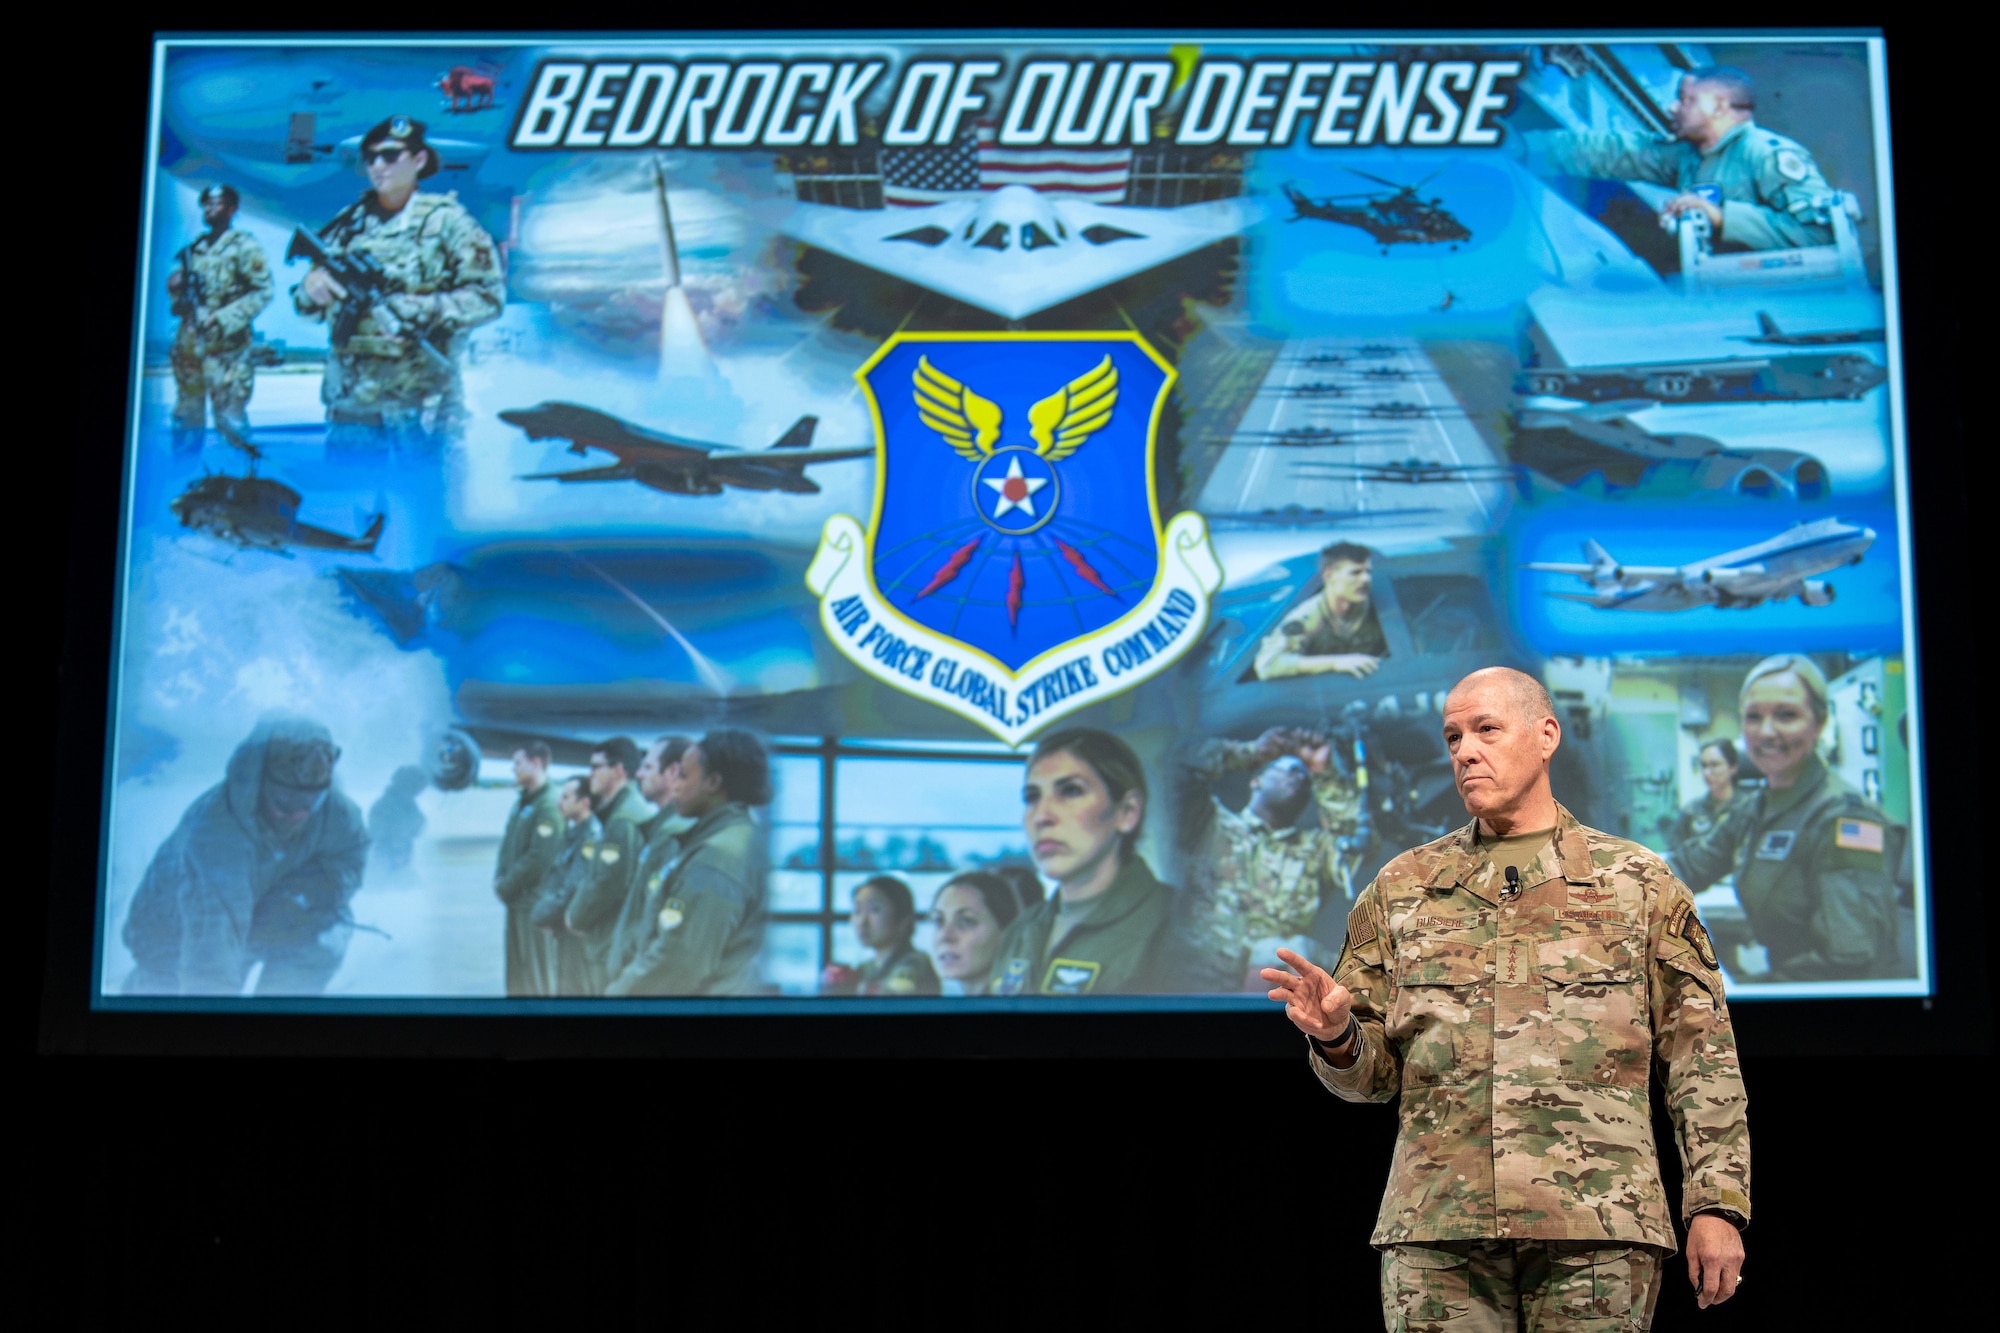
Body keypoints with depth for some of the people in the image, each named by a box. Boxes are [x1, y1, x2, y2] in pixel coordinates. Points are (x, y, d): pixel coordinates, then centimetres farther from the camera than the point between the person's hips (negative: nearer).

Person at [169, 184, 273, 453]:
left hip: (225, 348, -6)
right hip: (189, 345, 6)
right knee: (186, 418, 10)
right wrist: (176, 286, -1)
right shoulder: (194, 248, 16)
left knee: (230, 419, -10)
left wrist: (221, 319, -16)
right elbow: (181, 296, 24)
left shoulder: (244, 246, -2)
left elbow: (262, 292, -10)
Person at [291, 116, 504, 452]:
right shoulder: (350, 223, 15)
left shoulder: (445, 219, 2)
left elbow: (488, 296, -6)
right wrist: (312, 287, -8)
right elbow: (307, 307, 17)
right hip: (351, 398, 4)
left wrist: (415, 312, -17)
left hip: (420, 401, -4)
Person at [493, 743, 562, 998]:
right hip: (516, 900, 9)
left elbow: (538, 859, -21)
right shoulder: (521, 802, 13)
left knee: (535, 973, -3)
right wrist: (500, 879, 2)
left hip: (534, 901, -9)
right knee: (516, 970, 15)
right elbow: (507, 844, 18)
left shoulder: (548, 807, -16)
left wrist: (505, 887, -13)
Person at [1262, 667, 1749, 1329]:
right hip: (1437, 1227, 1)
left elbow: (1702, 1059, 8)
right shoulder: (1400, 889, 15)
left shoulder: (1639, 883, 11)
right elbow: (1377, 1073, 16)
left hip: (1597, 1226, -1)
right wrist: (1336, 1038, -7)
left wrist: (1717, 1205, -1)